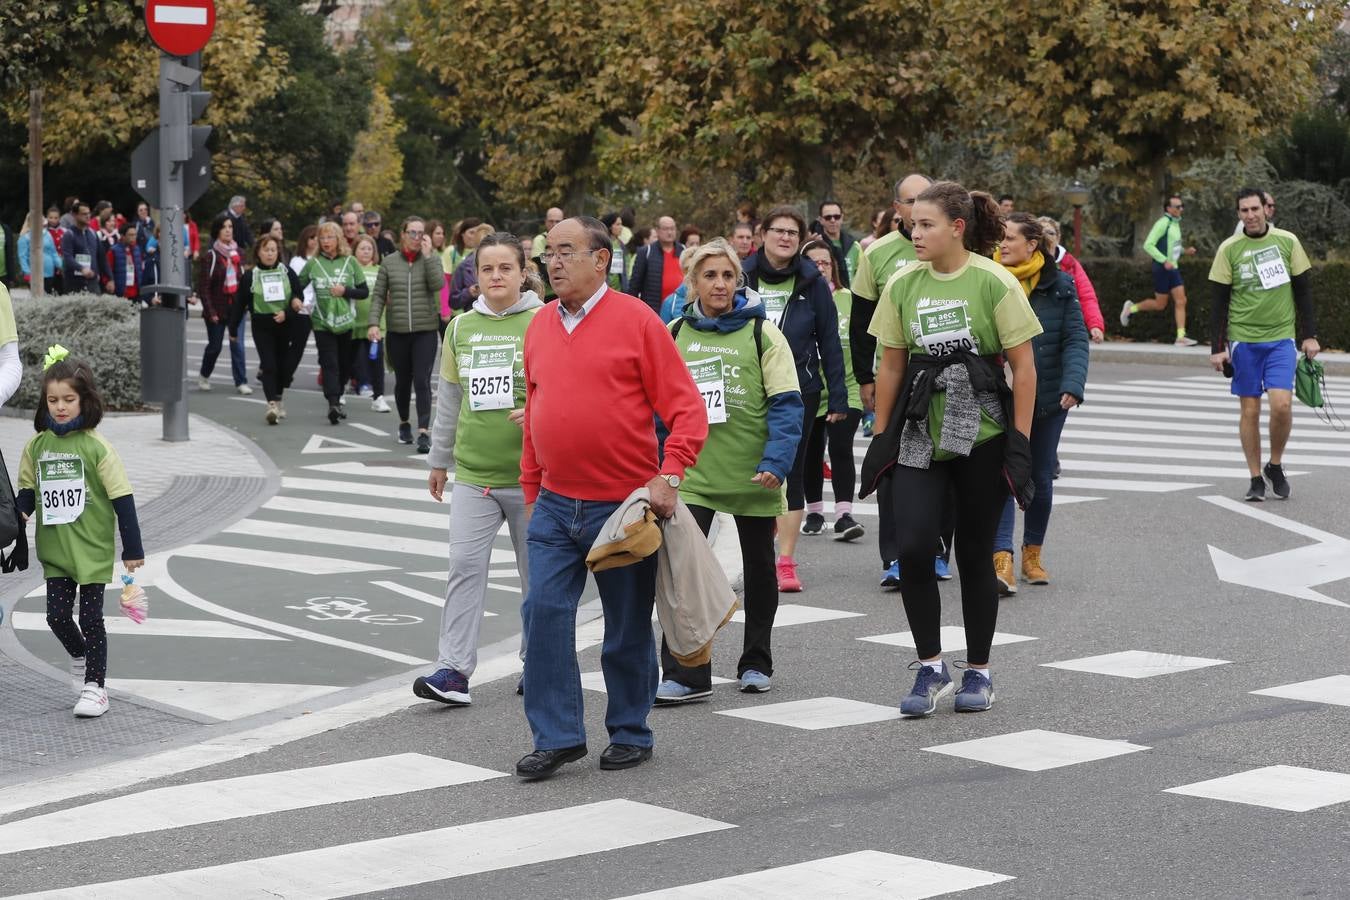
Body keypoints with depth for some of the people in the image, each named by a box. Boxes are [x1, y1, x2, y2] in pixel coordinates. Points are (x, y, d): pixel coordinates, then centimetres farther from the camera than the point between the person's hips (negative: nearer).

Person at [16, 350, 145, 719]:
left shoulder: (96, 446, -11)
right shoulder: (37, 446, 1)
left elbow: (122, 498, -8)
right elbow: (28, 490, 12)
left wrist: (133, 549, -8)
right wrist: (16, 515, -10)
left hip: (92, 550, -4)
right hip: (55, 551, 4)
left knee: (90, 619, 1)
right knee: (57, 616, 5)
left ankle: (94, 685, 11)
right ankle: (80, 657, 34)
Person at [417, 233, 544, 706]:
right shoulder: (461, 327, 8)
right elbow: (450, 397, 15)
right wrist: (439, 459, 19)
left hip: (529, 470, -3)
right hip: (473, 470, 3)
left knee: (537, 571, 10)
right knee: (465, 566, -5)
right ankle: (453, 669, -6)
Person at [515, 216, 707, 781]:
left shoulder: (636, 320, -8)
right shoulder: (541, 325, 8)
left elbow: (686, 409, -9)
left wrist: (670, 476, -20)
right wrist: (531, 490, 17)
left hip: (624, 505, -4)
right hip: (555, 506, 4)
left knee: (628, 627, 7)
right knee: (544, 613, -5)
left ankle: (630, 734, 21)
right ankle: (556, 736, 3)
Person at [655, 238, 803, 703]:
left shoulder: (762, 333, -3)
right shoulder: (674, 334, 5)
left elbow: (786, 404, -7)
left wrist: (776, 463, -18)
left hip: (752, 473, -1)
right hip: (692, 473, 1)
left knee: (759, 567, 12)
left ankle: (756, 663, 29)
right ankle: (684, 674, -9)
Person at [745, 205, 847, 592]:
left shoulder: (812, 282, 1)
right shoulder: (743, 277, 2)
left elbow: (829, 342, 3)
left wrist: (838, 397, -2)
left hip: (799, 390, -1)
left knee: (791, 473, 1)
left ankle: (786, 562, 4)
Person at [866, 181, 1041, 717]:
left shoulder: (993, 282, -9)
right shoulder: (902, 285, 3)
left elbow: (1023, 367, -7)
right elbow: (891, 366, 10)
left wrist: (1020, 441, -10)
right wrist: (881, 437, 8)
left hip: (981, 435, -3)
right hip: (919, 432, 3)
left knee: (974, 554, 6)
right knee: (912, 548, -10)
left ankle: (978, 672, 21)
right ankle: (930, 667, 5)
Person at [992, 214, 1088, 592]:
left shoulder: (1059, 285, -1)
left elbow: (1076, 339, -2)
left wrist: (1072, 385, -17)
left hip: (1047, 397, 2)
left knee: (1041, 477, 12)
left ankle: (1032, 554, 28)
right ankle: (1002, 560, -18)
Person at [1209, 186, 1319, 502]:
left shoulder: (1287, 241, 2)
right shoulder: (1229, 249, 0)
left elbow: (1303, 291, 7)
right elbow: (1220, 302, 2)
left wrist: (1309, 335, 3)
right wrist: (1217, 348, -2)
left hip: (1281, 338, 0)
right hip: (1243, 340, 0)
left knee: (1281, 404, -13)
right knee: (1249, 410, 2)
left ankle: (1275, 466, 10)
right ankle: (1256, 478, 12)